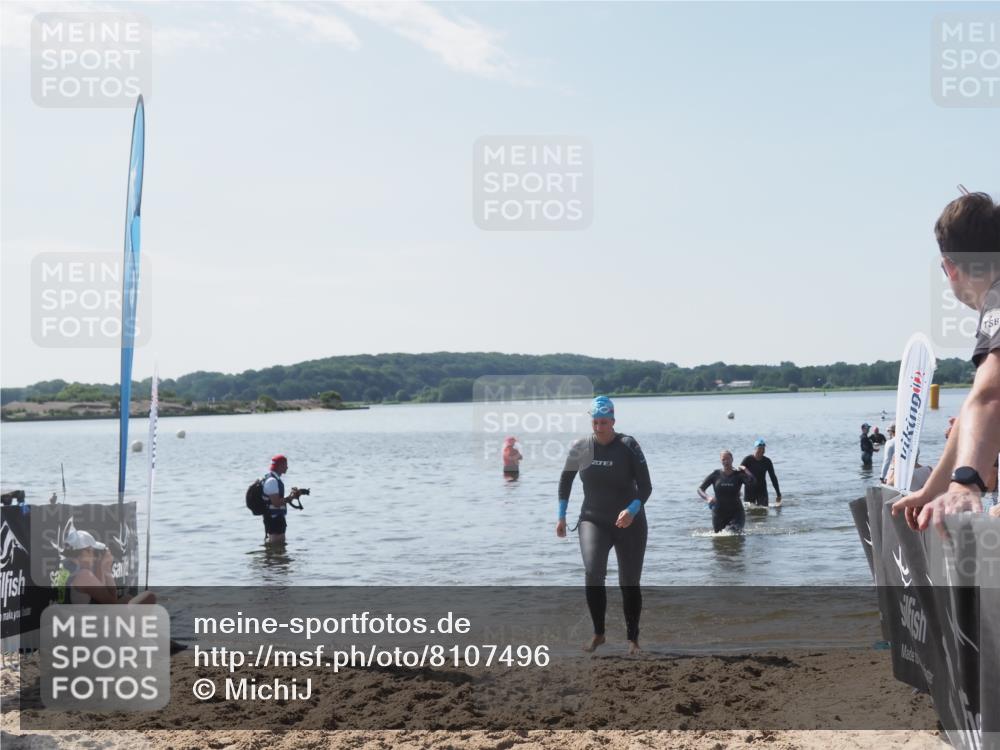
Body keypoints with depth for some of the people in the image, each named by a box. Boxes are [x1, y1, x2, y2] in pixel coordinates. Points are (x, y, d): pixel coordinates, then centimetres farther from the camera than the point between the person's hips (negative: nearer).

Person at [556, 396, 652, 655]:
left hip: (629, 523, -1)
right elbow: (566, 480, 14)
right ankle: (598, 634, -5)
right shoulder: (580, 448, -3)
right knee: (593, 573, -21)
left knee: (629, 583, 3)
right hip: (593, 520, 1)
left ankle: (632, 639, 22)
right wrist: (561, 516, 10)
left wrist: (632, 510, -33)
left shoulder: (628, 446, -12)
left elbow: (646, 487, -15)